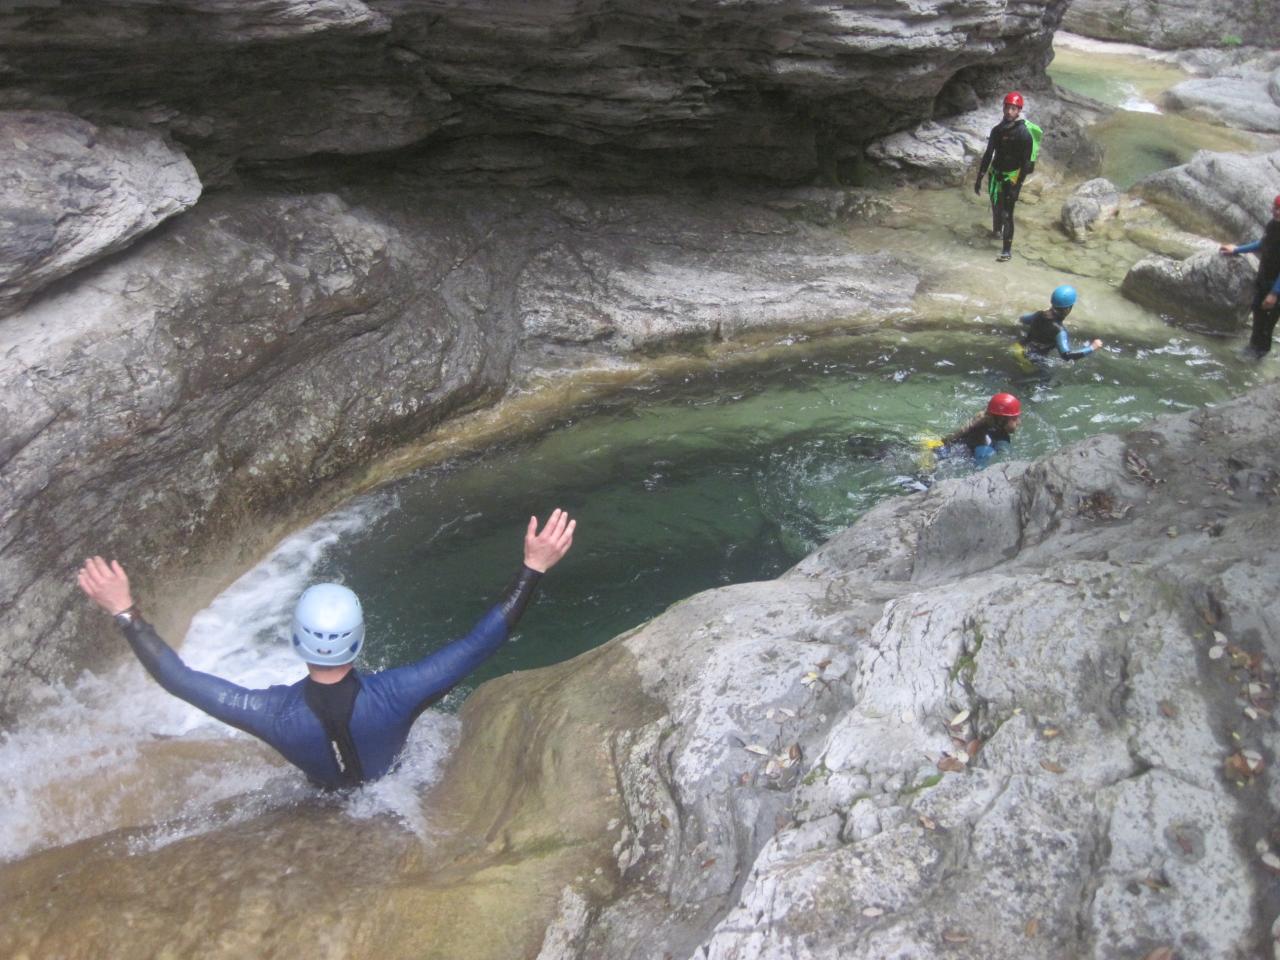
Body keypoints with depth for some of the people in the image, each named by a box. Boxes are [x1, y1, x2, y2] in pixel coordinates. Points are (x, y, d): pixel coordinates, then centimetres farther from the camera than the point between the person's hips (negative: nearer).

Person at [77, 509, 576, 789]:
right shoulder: (393, 696, -43)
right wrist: (534, 568, -40)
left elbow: (177, 678, -32)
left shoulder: (274, 713, -40)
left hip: (325, 796, 1)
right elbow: (481, 642, -41)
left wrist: (124, 611, -25)